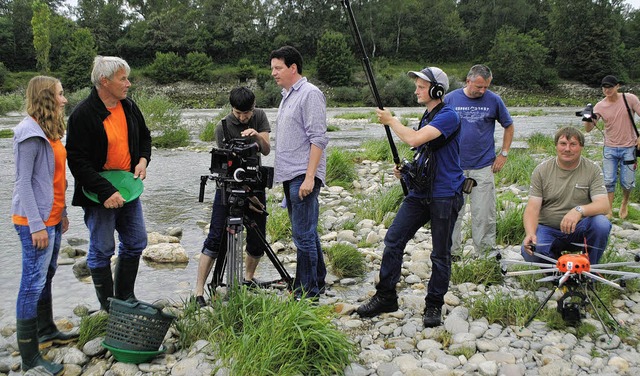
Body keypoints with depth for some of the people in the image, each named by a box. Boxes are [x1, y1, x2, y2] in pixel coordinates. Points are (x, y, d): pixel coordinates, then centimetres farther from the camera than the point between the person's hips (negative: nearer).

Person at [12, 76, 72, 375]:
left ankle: (46, 331, 35)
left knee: (47, 276, 19)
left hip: (52, 217, 9)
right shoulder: (30, 133, -15)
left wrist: (62, 212, 19)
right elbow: (23, 182, -17)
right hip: (36, 221, -9)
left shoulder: (50, 130, 12)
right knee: (33, 284, -4)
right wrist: (36, 225, -19)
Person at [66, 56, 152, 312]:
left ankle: (125, 298, 31)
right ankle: (108, 308, 19)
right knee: (102, 251, 4)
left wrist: (143, 160, 1)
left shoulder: (129, 106, 5)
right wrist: (106, 191, -25)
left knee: (136, 243, 14)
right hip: (98, 194, -7)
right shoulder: (83, 114, -17)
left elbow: (144, 136, 21)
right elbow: (77, 161, -19)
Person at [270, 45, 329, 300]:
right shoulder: (287, 95, 19)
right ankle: (317, 282, 27)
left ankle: (307, 292, 0)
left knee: (303, 234, -8)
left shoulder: (310, 94, -10)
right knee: (306, 232, 16)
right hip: (289, 176, 10)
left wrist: (309, 177, -22)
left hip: (303, 176, -10)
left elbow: (318, 139, -17)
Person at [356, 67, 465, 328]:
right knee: (393, 240, 3)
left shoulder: (448, 116, -13)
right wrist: (407, 170, 10)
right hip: (419, 192, 9)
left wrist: (390, 120, -11)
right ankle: (385, 297, 13)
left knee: (440, 254, 4)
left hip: (444, 196, -8)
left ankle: (434, 306, 19)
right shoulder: (427, 117, 16)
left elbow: (414, 140, -25)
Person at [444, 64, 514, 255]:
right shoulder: (450, 99, 1)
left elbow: (509, 126, 13)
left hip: (484, 166, 0)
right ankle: (451, 252, 15)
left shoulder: (494, 100, 2)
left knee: (484, 214, 3)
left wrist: (503, 154, 6)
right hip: (455, 166, 0)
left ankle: (485, 252, 14)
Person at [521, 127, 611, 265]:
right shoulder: (541, 170, -2)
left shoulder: (593, 170, -2)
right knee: (529, 251, -30)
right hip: (547, 229, 0)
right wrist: (530, 234, -29)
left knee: (601, 223, -31)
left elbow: (604, 205, -15)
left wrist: (579, 210, -37)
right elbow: (532, 208, -9)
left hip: (579, 229, 1)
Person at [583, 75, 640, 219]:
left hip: (628, 148, -1)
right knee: (609, 181, -1)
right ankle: (609, 211, 10)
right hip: (610, 149, 1)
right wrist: (588, 119, -29)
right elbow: (588, 129, -7)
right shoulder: (600, 106, -5)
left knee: (627, 182, 3)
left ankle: (624, 203, 32)